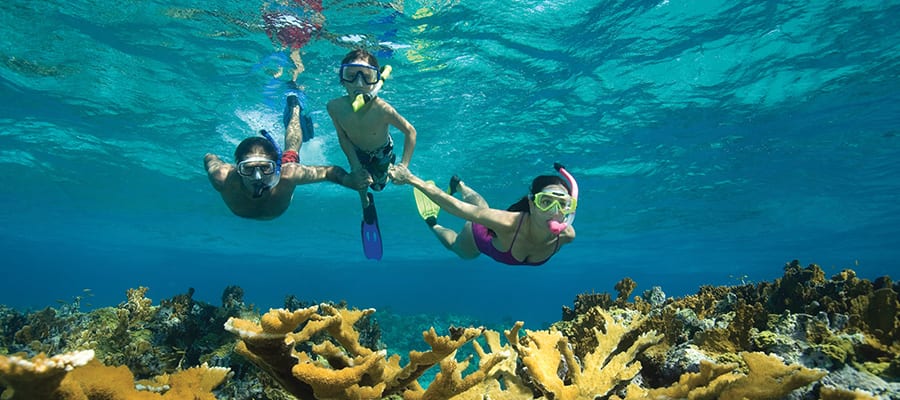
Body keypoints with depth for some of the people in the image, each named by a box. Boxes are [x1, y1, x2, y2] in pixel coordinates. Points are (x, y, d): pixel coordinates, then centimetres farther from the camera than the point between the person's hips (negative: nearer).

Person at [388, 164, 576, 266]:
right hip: (479, 234, -4)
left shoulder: (567, 235, -39)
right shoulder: (509, 223, -51)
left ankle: (459, 185, 65)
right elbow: (453, 205, -46)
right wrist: (412, 179, -42)